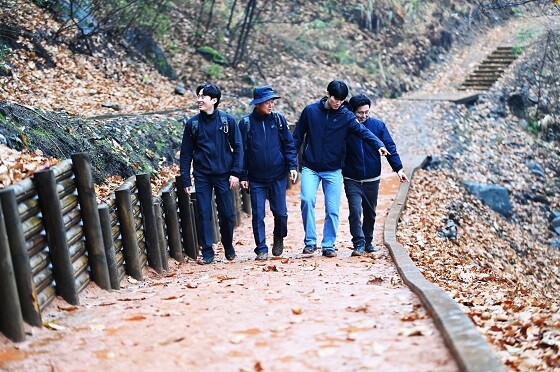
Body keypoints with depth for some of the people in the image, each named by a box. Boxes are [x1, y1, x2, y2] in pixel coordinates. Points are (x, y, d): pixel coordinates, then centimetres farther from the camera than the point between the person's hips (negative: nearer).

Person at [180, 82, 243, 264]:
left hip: (223, 174, -1)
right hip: (202, 176, 1)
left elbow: (238, 147, 0)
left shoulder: (227, 120, -3)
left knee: (227, 214, 4)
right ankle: (207, 252, 9)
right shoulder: (192, 123, 2)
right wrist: (186, 180, 1)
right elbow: (186, 153, 6)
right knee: (204, 214, 0)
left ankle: (228, 246, 26)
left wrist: (236, 172, -8)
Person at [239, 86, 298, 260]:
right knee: (258, 215, 0)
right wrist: (243, 176, 0)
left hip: (278, 176, 1)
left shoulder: (279, 119, 2)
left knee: (280, 213, 3)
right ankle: (261, 249, 10)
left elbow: (289, 144, 5)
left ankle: (279, 239, 30)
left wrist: (292, 166, -6)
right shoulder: (246, 123, -2)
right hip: (256, 179, -1)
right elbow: (241, 151, 2)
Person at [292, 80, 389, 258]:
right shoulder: (310, 111, -1)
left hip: (333, 171, 1)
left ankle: (328, 245, 14)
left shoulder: (346, 116, -3)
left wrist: (379, 145, -35)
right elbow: (298, 136, 6)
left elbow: (362, 131, -18)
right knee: (307, 200, -17)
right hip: (310, 168, -1)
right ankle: (310, 241, -5)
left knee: (332, 209, 1)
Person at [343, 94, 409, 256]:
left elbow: (390, 148, -3)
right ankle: (358, 244, -6)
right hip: (352, 180, -2)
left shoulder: (378, 125, -3)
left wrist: (398, 168, -12)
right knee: (355, 211, -13)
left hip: (372, 180, 2)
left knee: (370, 213, 15)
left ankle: (368, 242, 31)